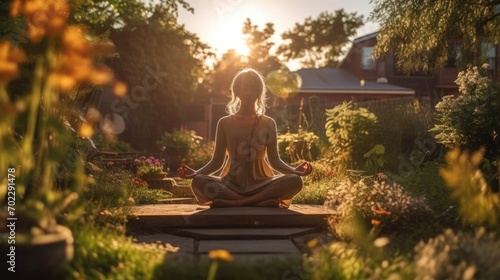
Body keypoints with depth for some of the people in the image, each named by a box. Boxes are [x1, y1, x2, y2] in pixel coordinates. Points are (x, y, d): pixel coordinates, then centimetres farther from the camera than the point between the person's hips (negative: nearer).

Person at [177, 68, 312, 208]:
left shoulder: (268, 123, 9)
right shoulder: (225, 123, 9)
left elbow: (274, 160, 4)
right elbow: (217, 161, 7)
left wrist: (295, 170, -15)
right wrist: (195, 173, -10)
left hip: (260, 185, 1)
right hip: (231, 185, 0)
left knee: (295, 181, -28)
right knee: (198, 182, -30)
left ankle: (231, 202, -32)